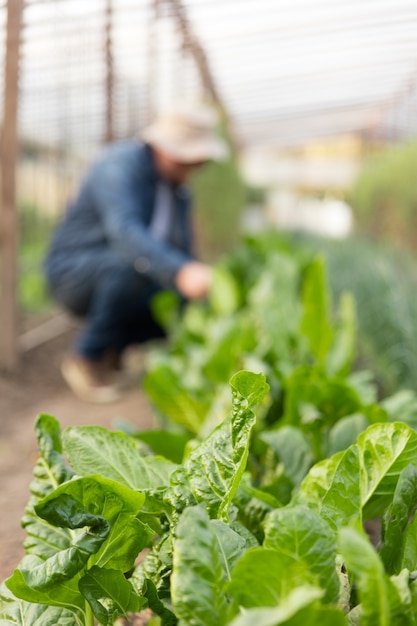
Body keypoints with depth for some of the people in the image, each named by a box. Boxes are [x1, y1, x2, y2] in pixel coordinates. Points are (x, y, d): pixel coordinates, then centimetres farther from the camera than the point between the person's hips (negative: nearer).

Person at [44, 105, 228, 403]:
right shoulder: (120, 165, -22)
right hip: (74, 271, -7)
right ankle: (87, 357, -16)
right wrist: (180, 272, -55)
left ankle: (111, 345, 8)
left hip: (116, 280, 8)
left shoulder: (179, 188, 5)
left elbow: (181, 254, 13)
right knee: (133, 264, -37)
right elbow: (125, 232, -41)